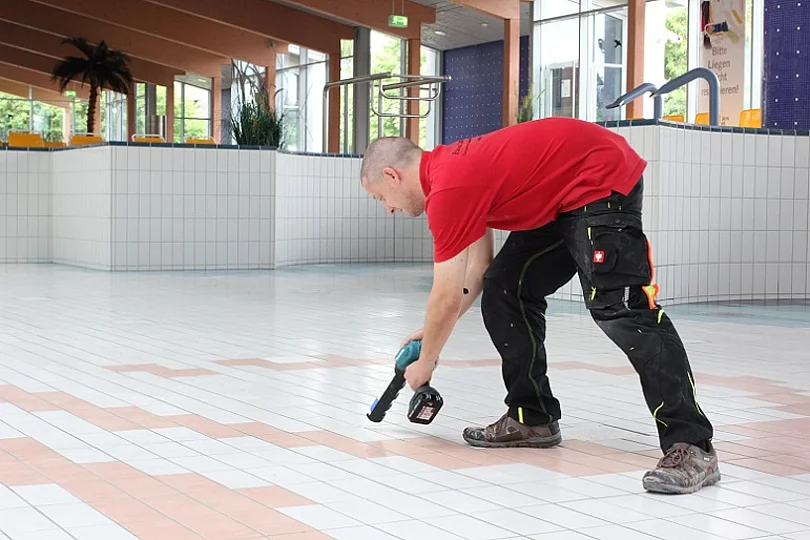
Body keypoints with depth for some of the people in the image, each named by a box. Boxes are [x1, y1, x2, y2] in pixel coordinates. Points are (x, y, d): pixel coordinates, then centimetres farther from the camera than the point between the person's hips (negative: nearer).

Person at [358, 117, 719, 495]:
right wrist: (432, 331, 19)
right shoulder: (450, 166, 11)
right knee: (503, 291, 8)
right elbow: (478, 269, 18)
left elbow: (448, 298, -13)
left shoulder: (448, 188, -19)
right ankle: (532, 419, 13)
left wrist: (426, 362, 2)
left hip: (601, 180, -11)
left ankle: (692, 448, -24)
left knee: (618, 309, -21)